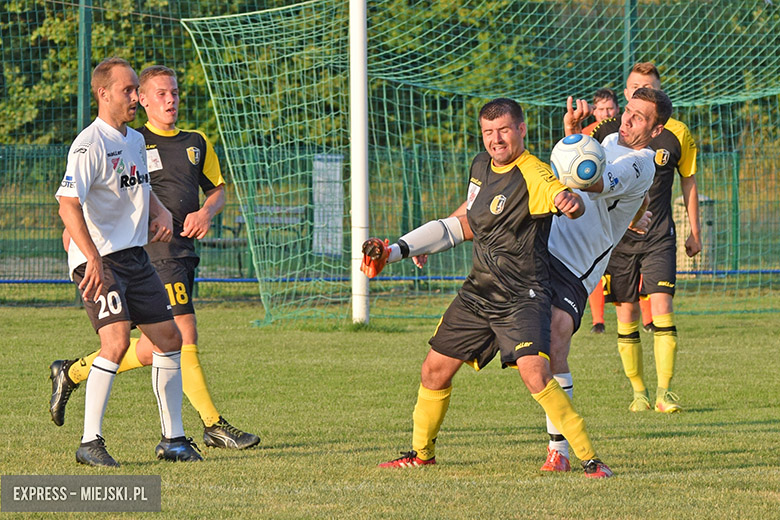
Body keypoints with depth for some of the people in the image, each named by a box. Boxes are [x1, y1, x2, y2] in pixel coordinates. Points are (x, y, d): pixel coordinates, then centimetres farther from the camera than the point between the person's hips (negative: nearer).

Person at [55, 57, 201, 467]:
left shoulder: (136, 141, 13)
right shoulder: (89, 145, -15)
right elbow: (68, 204, -24)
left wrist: (160, 213, 10)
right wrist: (94, 259, -33)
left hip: (134, 256, 9)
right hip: (97, 260, -9)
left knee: (169, 337, 8)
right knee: (117, 340, -22)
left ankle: (172, 438, 19)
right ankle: (90, 443, -16)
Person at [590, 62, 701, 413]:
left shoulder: (676, 134, 2)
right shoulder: (607, 132, 0)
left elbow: (689, 182, 13)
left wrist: (695, 231, 14)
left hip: (659, 237, -1)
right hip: (618, 236, 1)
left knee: (661, 306, -13)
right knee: (627, 313, 1)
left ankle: (664, 392, -10)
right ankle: (638, 391, 12)